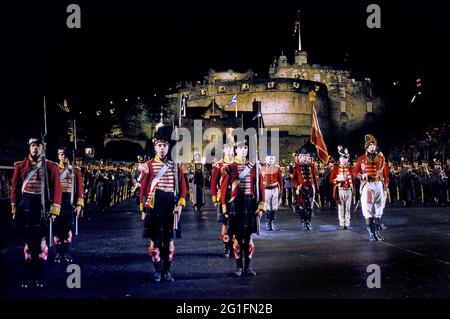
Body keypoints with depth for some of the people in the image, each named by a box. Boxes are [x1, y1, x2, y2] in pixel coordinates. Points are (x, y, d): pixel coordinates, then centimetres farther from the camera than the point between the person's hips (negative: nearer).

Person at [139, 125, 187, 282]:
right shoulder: (149, 166, 2)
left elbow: (183, 187, 6)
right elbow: (143, 188, 2)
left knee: (169, 239, 6)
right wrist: (143, 209, -1)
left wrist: (180, 205, -5)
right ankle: (157, 271, 11)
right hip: (154, 206, -2)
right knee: (155, 239, 2)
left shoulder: (176, 166, 7)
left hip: (170, 207, 2)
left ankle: (167, 271, 15)